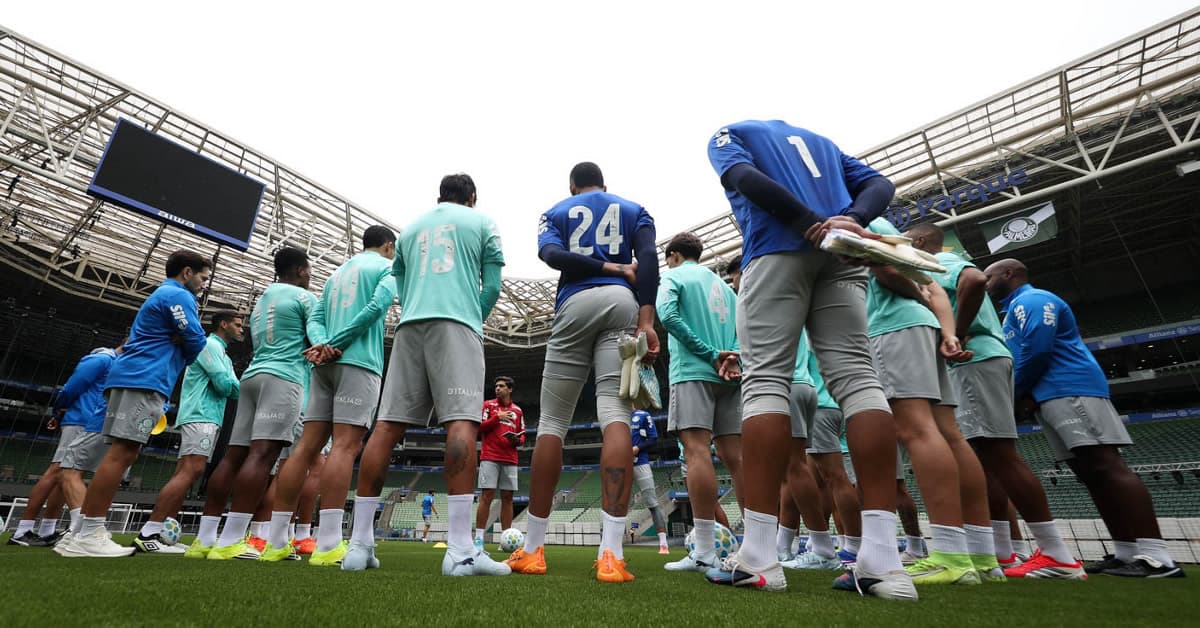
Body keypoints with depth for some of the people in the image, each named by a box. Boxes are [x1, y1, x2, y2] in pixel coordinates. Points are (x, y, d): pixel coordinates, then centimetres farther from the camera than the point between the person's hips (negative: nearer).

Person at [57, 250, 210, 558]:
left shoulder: (161, 295, 27)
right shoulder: (179, 296, -6)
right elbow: (197, 344, -9)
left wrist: (178, 349, 11)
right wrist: (182, 356, 11)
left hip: (135, 380, 11)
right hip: (143, 381, -11)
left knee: (124, 454, 7)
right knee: (122, 453, -14)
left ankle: (87, 533, 8)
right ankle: (88, 536, -15)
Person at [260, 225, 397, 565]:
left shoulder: (337, 272, 27)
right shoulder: (387, 266, 6)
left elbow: (316, 317, 16)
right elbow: (377, 305, -12)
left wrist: (323, 344, -2)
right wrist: (336, 343, -8)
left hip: (325, 365, 7)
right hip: (359, 362, -7)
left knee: (307, 445, 5)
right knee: (346, 444, -11)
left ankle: (277, 540, 7)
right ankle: (328, 544, -15)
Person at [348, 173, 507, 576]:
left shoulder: (410, 228, 28)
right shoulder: (482, 222, 16)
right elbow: (492, 287, 9)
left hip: (410, 326, 5)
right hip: (457, 324, -4)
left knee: (388, 426, 1)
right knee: (462, 422, -15)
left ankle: (360, 542, 2)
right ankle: (460, 549, -23)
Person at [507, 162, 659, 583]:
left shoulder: (557, 212, 22)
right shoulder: (633, 210, 23)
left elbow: (550, 253, -2)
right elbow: (649, 260, 2)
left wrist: (610, 267, -1)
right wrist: (646, 320, -8)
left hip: (574, 305, 0)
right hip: (622, 303, 1)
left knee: (552, 422, 4)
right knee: (615, 414, -11)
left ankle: (533, 549, 9)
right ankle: (611, 554, -20)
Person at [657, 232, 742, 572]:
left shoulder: (673, 276, 7)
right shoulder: (724, 285, 26)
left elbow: (667, 315, -12)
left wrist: (711, 354, -11)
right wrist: (731, 358, -3)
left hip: (692, 371, -6)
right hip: (728, 378, 7)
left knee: (697, 451, -13)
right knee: (736, 455, 4)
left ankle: (706, 551, -17)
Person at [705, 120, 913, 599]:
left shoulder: (729, 134, 22)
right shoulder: (819, 140, 36)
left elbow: (745, 177, -3)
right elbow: (879, 185, 17)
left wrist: (813, 225, -12)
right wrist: (850, 220, -3)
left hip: (779, 249, -5)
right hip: (841, 255, 5)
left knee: (764, 378, -10)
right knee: (856, 375, -5)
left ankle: (759, 557, -14)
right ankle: (882, 560, -12)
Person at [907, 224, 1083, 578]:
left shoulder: (939, 261, -3)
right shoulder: (943, 267, 26)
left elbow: (975, 280, -24)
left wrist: (957, 335, -20)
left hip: (976, 361, -10)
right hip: (977, 361, 10)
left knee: (999, 453, -11)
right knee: (986, 455, 8)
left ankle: (1058, 556, -7)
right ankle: (1001, 552, 13)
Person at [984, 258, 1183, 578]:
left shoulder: (1031, 300, -4)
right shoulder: (1016, 309, 27)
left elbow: (1037, 349, -17)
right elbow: (1017, 359, 25)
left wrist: (1016, 393, -5)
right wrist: (1025, 394, 6)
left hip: (1070, 391, -10)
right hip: (1052, 397, 10)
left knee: (1106, 466, -14)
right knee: (1091, 472, 5)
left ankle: (1156, 557, -15)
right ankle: (1128, 553, 6)